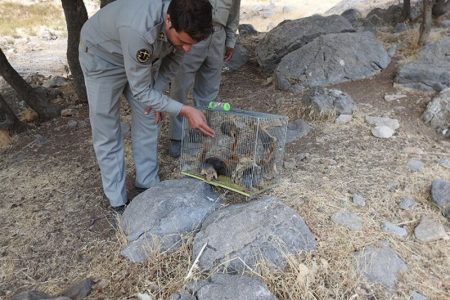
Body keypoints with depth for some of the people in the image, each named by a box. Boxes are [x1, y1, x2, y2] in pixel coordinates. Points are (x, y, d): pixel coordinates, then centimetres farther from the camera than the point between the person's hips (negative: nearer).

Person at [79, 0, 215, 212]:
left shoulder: (184, 23, -25)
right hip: (102, 55, -5)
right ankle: (117, 202, 9)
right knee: (107, 133, -3)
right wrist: (185, 111, -36)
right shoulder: (139, 29, -44)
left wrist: (158, 97, -6)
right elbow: (141, 91, -34)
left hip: (142, 58, 6)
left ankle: (148, 185, 19)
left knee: (149, 120, 5)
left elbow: (173, 60, -3)